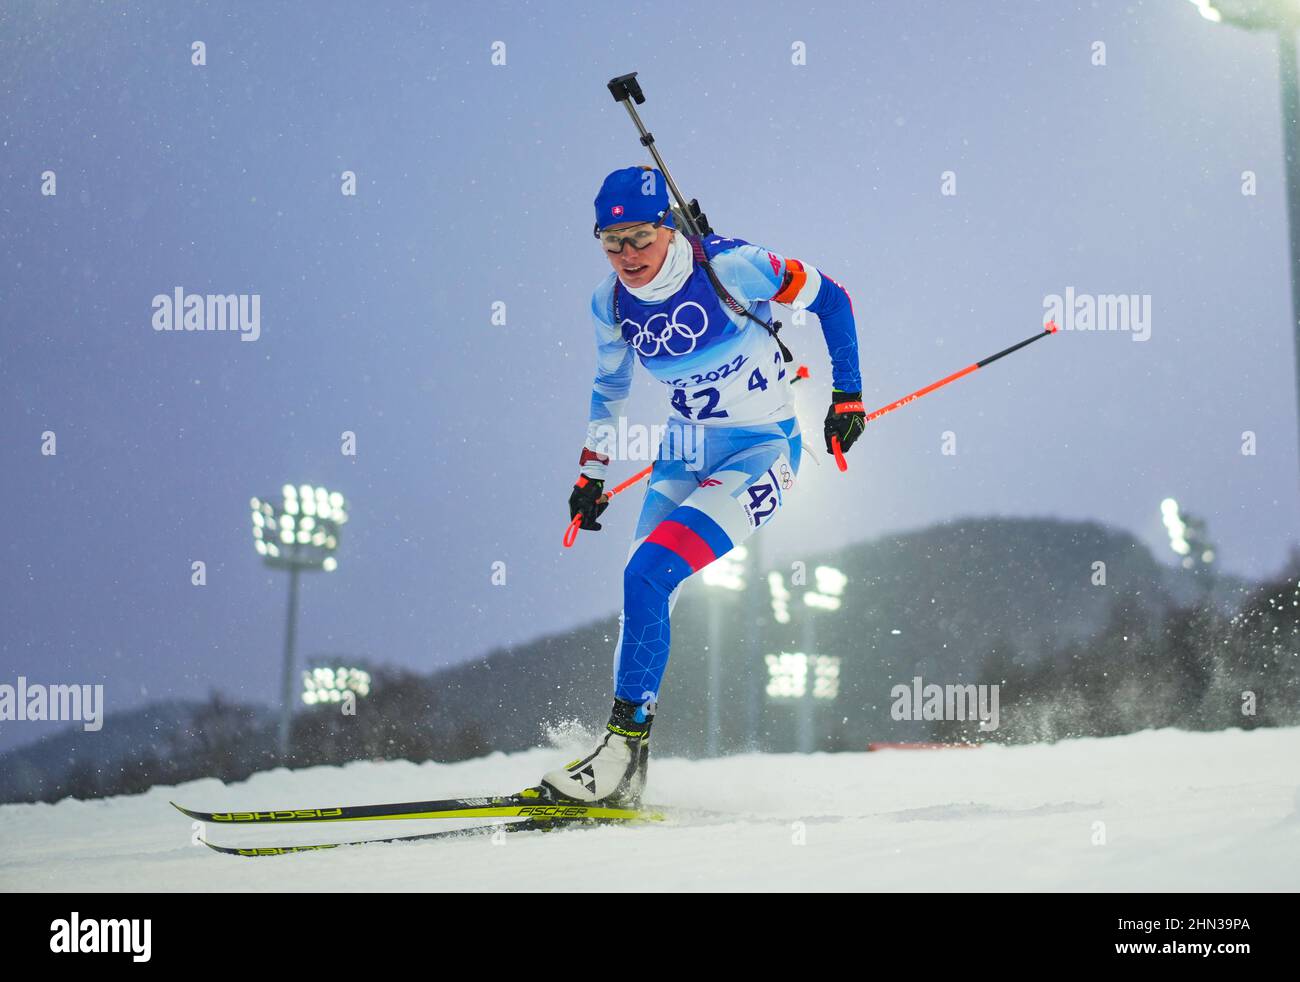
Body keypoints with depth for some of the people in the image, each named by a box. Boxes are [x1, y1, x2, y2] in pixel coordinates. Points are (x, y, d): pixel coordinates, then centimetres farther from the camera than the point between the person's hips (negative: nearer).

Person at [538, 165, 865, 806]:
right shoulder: (612, 303, -1)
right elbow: (609, 386, 18)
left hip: (760, 453, -6)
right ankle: (625, 767, 6)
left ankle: (623, 743, -16)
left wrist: (848, 394, -6)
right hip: (682, 458, 6)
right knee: (643, 594, -2)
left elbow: (828, 299, -5)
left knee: (648, 575, -22)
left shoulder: (730, 267, -18)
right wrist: (591, 473, 18)